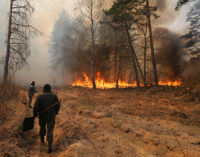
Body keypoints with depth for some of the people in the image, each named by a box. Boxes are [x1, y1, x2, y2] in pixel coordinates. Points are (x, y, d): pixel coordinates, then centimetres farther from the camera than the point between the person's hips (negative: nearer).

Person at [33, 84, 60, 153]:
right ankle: (49, 146, -6)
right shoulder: (54, 96, -8)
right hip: (51, 116, -1)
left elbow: (36, 107, -16)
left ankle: (42, 139, 47)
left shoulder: (40, 96, -10)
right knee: (50, 130, 3)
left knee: (42, 127, 26)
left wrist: (35, 114, -1)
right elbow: (58, 105, -4)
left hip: (42, 116, 1)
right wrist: (56, 112, 13)